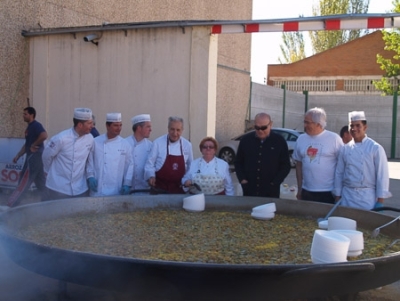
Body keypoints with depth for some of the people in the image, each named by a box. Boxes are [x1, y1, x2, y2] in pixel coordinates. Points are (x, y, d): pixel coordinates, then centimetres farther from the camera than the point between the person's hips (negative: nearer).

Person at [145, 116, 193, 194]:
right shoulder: (158, 142, -7)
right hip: (159, 186, -3)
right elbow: (150, 163, -5)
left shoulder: (187, 145, 3)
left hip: (178, 187, 3)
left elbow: (190, 166, 14)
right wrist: (151, 176, -19)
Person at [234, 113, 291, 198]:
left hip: (271, 192, -1)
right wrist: (242, 180, -3)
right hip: (249, 191, 2)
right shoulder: (246, 140, 4)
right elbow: (238, 162, 11)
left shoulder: (279, 141, -1)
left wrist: (274, 184, -8)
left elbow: (285, 166, 2)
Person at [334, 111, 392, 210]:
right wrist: (337, 197, 7)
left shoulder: (375, 148, -5)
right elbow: (339, 173, 9)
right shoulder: (345, 149, 6)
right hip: (347, 196, 3)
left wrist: (380, 201, -8)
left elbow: (382, 175, -6)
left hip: (367, 196, -3)